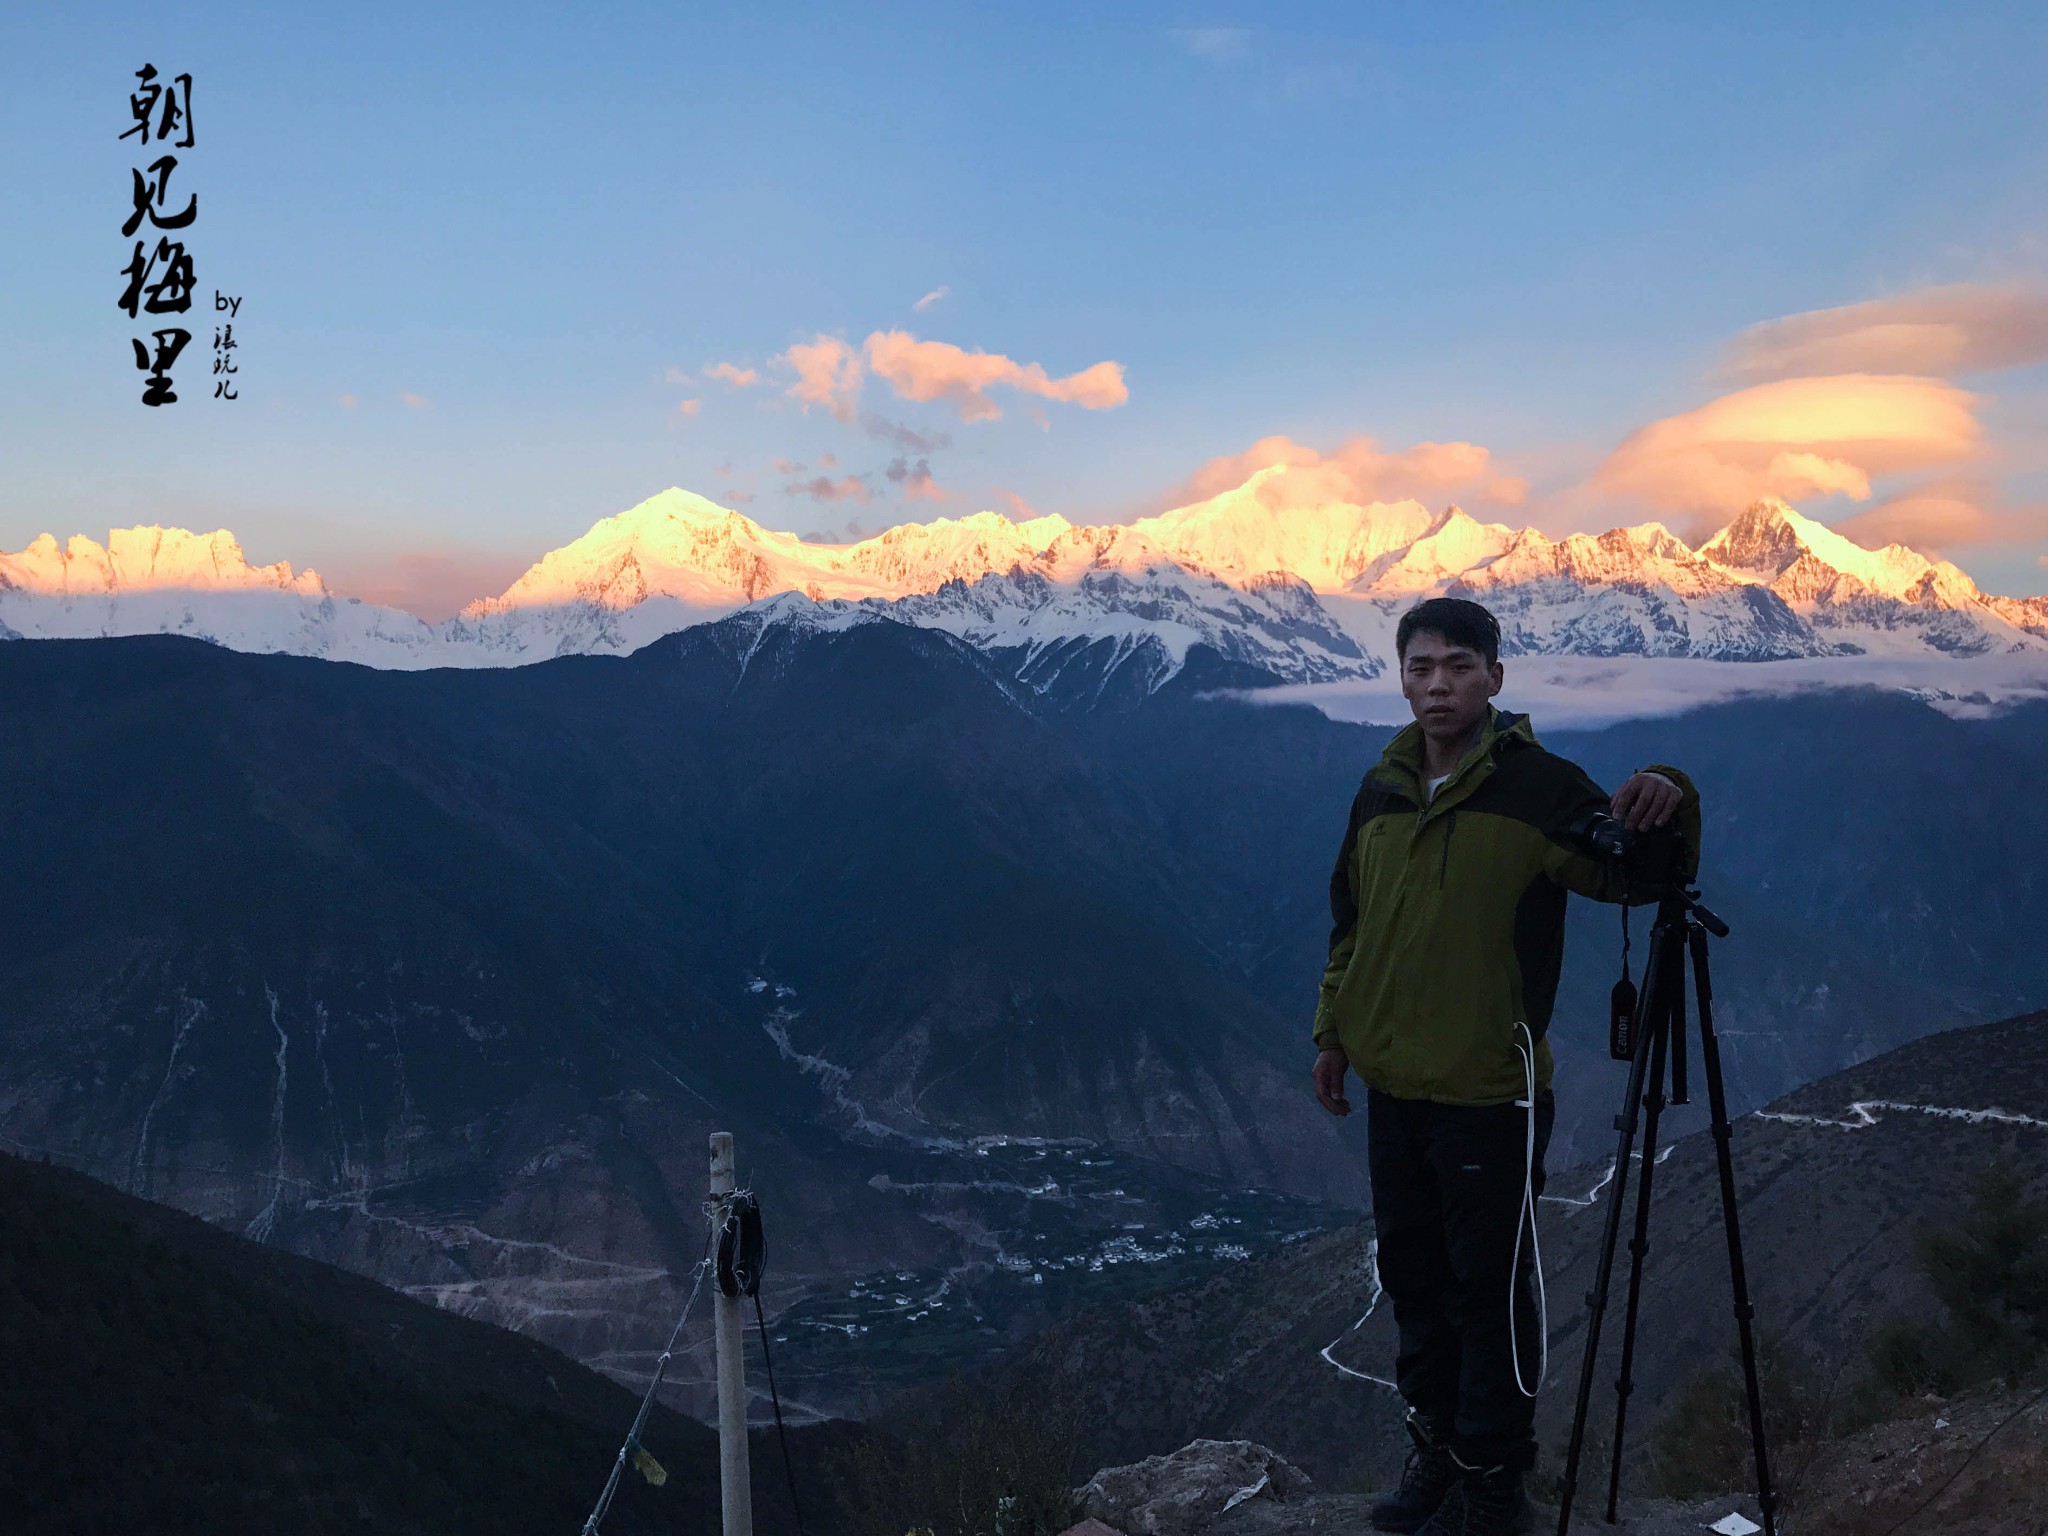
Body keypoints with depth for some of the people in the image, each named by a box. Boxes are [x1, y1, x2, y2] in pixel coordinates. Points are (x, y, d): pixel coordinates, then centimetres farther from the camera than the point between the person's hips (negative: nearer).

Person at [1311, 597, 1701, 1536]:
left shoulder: (1538, 786, -10)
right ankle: (1436, 1452, 35)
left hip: (1491, 1096, -6)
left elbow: (1633, 872, -12)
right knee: (1414, 1281, 17)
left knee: (1489, 1292, 5)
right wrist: (1333, 1030, 16)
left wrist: (1667, 806, -31)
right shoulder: (1381, 791, 8)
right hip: (1393, 1088, 6)